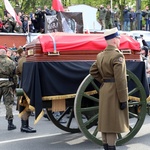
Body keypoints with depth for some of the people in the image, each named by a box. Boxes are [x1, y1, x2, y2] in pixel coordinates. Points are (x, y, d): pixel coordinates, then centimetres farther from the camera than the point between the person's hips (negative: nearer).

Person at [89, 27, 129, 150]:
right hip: (114, 93, -8)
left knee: (105, 121, 13)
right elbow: (120, 80, -21)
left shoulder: (101, 55, 7)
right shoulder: (117, 56, -18)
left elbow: (93, 71, 17)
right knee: (114, 123, -2)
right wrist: (123, 99, -17)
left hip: (104, 91, 8)